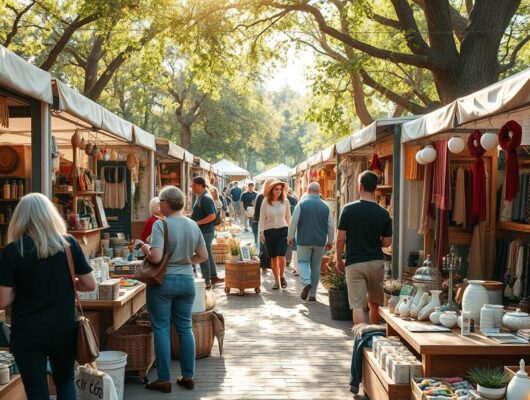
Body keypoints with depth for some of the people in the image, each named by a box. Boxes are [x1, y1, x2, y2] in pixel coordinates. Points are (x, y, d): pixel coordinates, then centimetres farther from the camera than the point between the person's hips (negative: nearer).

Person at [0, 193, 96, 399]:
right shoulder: (69, 244, -6)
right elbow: (90, 284, -1)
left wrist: (23, 289, 8)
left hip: (27, 334, -2)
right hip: (64, 330, 2)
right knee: (65, 380, 24)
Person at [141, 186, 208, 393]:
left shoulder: (161, 224, -15)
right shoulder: (193, 225, 3)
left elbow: (156, 258, -23)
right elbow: (203, 256, 8)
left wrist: (145, 249, -4)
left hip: (163, 281, -5)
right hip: (187, 281, 5)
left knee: (161, 329, 5)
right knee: (185, 328, 13)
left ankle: (164, 380, 11)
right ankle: (188, 377, 20)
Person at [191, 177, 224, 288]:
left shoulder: (205, 198, -19)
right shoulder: (200, 197, 12)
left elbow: (212, 216, -25)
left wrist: (197, 223, -24)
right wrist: (193, 220, 11)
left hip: (205, 232, -10)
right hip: (203, 231, 10)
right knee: (208, 255, 16)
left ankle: (207, 281, 4)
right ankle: (214, 277, 25)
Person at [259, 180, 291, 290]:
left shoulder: (285, 202, 1)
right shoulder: (265, 202, -1)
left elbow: (288, 218, 9)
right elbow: (262, 218, 2)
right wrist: (261, 232, -5)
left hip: (282, 231, 0)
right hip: (269, 231, 0)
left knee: (281, 256, -12)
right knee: (273, 258, 6)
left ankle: (282, 275, 15)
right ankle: (276, 281, 18)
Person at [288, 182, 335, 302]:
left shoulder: (302, 204, -5)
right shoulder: (325, 206, 2)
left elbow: (294, 221, -7)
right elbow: (331, 225, 3)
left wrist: (290, 236, 5)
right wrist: (330, 241, 12)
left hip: (304, 240, -2)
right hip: (320, 241, 2)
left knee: (303, 261, 10)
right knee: (316, 266, 11)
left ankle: (306, 282, -18)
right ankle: (312, 294, 13)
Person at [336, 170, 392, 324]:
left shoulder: (348, 209, -8)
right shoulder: (383, 213, -2)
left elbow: (340, 238, -6)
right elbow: (387, 242, 2)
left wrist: (339, 260, 7)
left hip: (354, 264, -3)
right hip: (376, 262, 3)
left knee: (357, 305, -1)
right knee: (375, 303, 19)